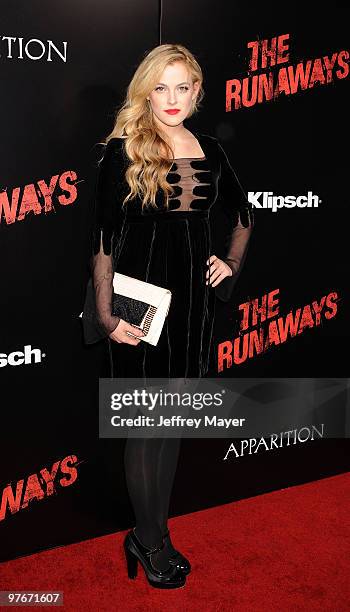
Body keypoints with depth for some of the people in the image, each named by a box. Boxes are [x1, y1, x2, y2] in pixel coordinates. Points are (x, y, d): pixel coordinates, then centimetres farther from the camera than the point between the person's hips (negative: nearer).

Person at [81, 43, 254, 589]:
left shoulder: (210, 151, 8)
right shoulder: (122, 151, -5)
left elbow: (243, 213, 23)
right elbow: (103, 237, -8)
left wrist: (232, 263, 10)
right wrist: (106, 313, -12)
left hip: (193, 298, 5)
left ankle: (151, 532, 31)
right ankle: (151, 542, 25)